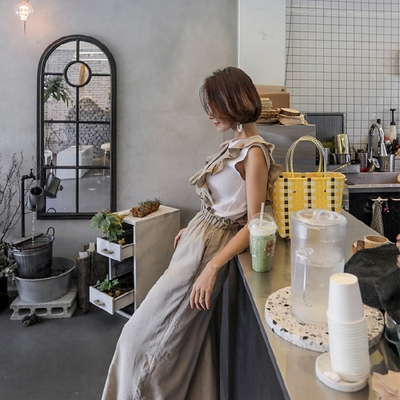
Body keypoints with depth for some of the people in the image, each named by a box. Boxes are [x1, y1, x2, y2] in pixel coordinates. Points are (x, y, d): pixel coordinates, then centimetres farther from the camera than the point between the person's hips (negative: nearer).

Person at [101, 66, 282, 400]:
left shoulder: (254, 152, -17)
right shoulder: (236, 144, 10)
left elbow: (253, 225, -20)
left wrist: (212, 267, -25)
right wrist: (192, 229, 15)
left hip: (210, 247, -9)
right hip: (199, 237, 9)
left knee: (143, 334, 2)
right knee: (193, 338, 19)